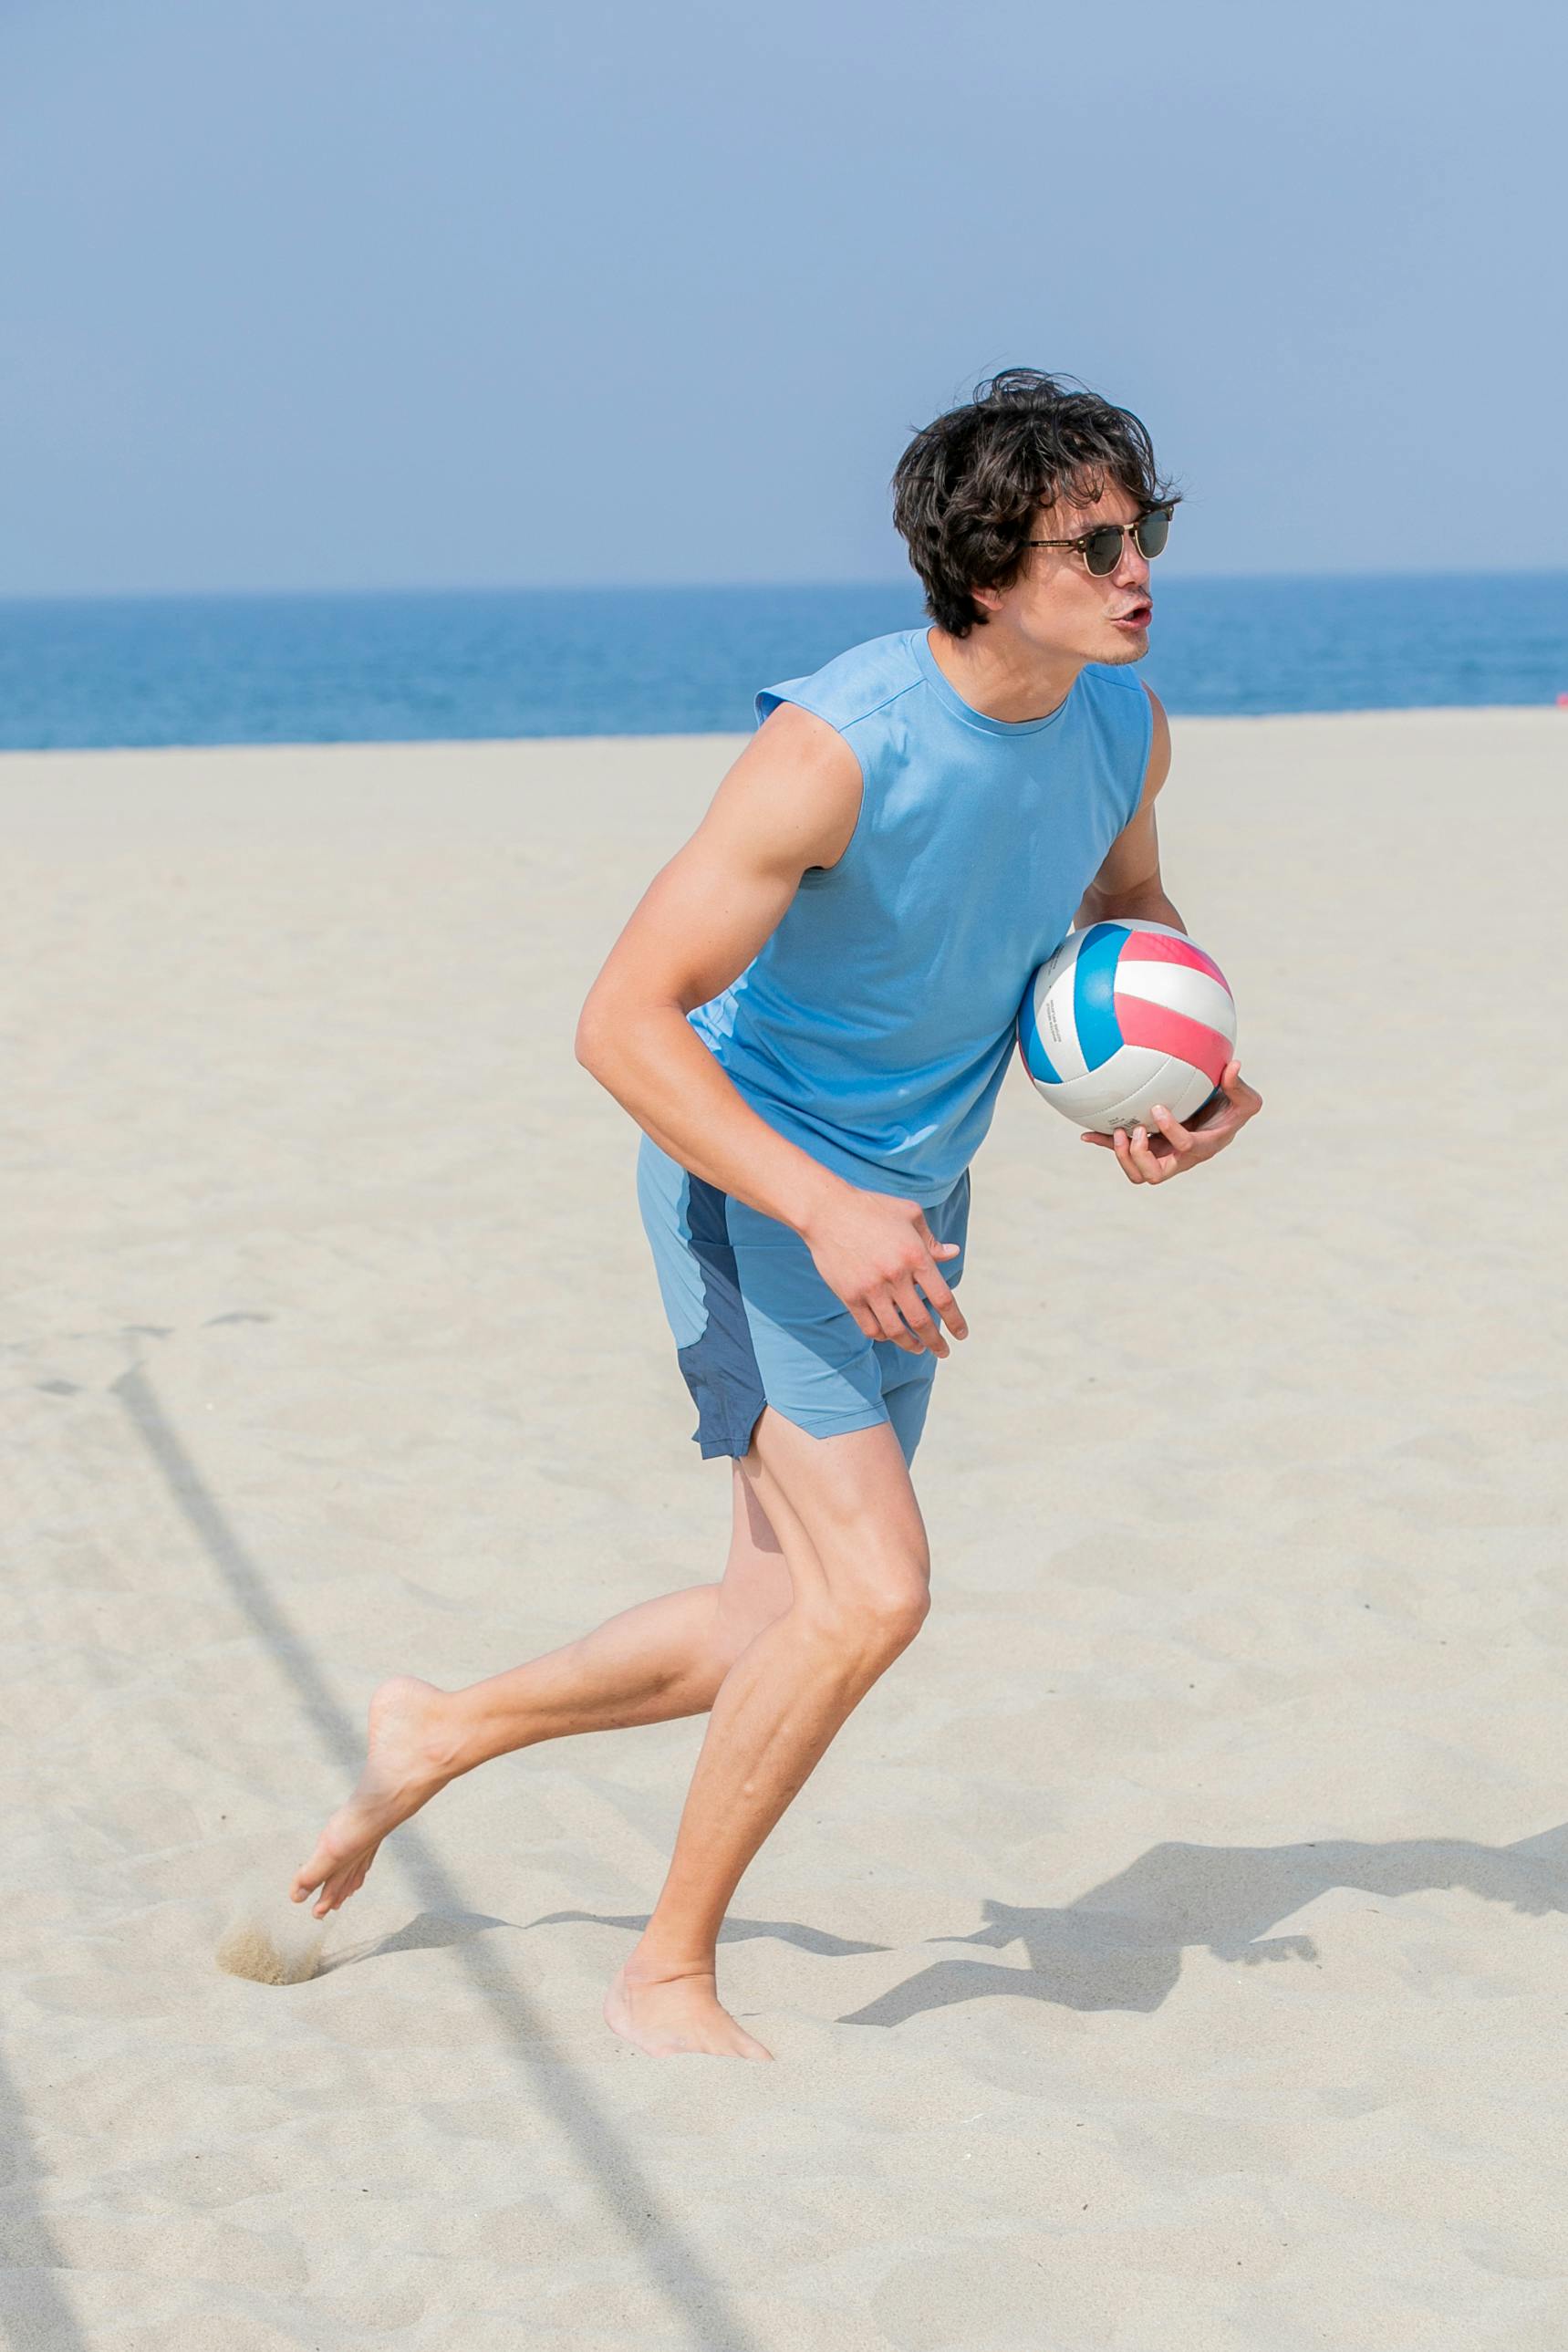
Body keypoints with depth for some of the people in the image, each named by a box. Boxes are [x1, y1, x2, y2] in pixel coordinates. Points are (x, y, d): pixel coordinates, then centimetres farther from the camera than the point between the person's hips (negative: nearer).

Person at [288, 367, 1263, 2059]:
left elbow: (1128, 902, 18)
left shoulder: (1125, 724, -6)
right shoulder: (834, 749, -27)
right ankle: (669, 1971, 1)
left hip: (909, 1206, 8)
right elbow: (622, 1019, -26)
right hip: (753, 1181, -7)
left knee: (783, 1626, 12)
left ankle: (440, 1733, 34)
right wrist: (823, 1211, -33)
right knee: (871, 1591, -18)